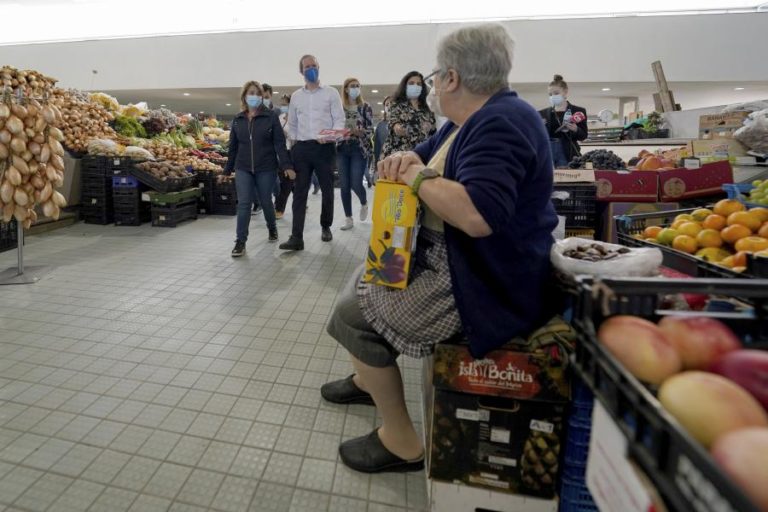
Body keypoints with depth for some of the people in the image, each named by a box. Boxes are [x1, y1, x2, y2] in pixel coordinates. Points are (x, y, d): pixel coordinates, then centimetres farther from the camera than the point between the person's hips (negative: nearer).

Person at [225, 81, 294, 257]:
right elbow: (233, 146, 13)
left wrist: (287, 165, -18)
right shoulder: (237, 120, 8)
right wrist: (227, 170, 15)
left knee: (266, 202, 10)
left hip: (266, 168, -2)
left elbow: (280, 143, -8)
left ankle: (272, 228, 37)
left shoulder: (271, 117, -2)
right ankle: (240, 241, -2)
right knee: (243, 204, -5)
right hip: (243, 168, 2)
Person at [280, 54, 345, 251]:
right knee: (299, 192, -4)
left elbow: (339, 119, -3)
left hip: (325, 147, -2)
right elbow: (292, 124, 21)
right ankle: (296, 238, -7)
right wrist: (294, 145, 11)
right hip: (302, 148, 2)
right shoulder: (296, 96, 15)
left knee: (327, 190, 6)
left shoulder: (331, 92, 5)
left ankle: (326, 227, 26)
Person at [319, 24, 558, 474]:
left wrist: (418, 177, -21)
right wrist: (405, 159, -8)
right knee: (370, 277, 22)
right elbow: (424, 159, 16)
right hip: (452, 261, 11)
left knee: (352, 315, -9)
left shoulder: (500, 122, -22)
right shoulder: (469, 122, 13)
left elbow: (478, 214, -37)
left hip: (489, 285, -11)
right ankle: (369, 379, 40)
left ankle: (403, 443, 6)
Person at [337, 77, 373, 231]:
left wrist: (357, 131, -21)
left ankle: (364, 203, 26)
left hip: (359, 149, -2)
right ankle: (348, 219, 11)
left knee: (356, 183, -9)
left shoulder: (365, 107, 2)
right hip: (342, 149, 2)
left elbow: (370, 130, -4)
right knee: (344, 185, 1)